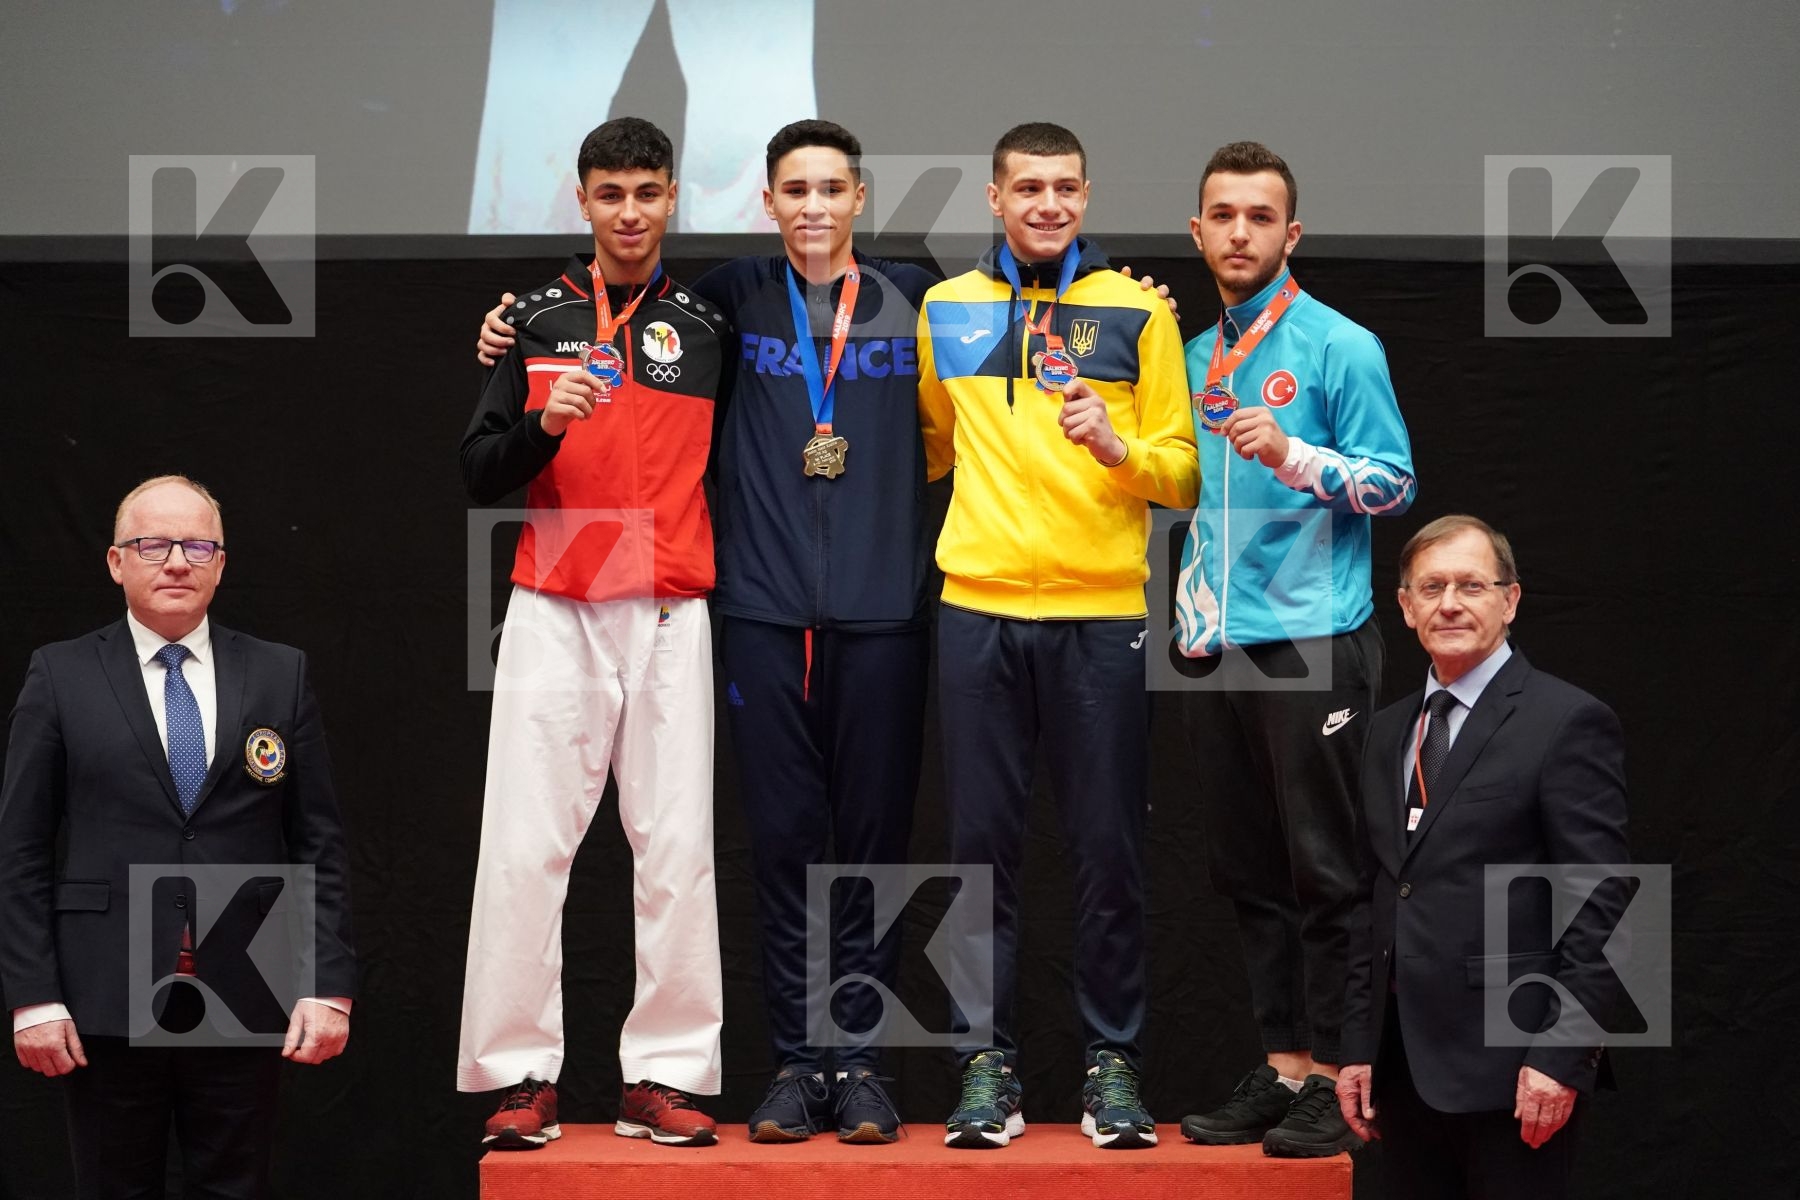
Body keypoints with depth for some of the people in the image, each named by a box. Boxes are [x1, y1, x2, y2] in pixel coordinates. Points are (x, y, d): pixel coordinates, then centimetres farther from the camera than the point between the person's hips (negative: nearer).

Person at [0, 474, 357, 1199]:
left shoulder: (281, 676, 8)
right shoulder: (61, 677, 4)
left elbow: (319, 844, 6)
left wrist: (329, 987, -3)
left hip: (243, 1004, 1)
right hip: (107, 1004, -1)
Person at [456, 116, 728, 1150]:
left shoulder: (708, 326, 9)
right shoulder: (536, 322, 9)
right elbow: (478, 475, 5)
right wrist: (544, 423, -12)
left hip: (671, 617, 1)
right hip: (554, 613, 0)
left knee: (678, 847, -2)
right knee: (526, 845, -5)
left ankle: (665, 1075, 3)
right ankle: (521, 1076, 0)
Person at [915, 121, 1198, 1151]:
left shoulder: (1139, 312, 5)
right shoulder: (945, 309, 10)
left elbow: (1184, 473, 4)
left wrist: (1120, 448, -14)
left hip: (1103, 612, -1)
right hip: (981, 610, 1)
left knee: (1111, 848, 2)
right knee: (985, 844, 3)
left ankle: (1114, 1063, 11)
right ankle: (989, 1063, 10)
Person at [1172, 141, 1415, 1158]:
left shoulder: (1339, 347, -3)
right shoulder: (1194, 357, 16)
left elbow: (1396, 482, -8)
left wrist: (1291, 454, -20)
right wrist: (1191, 611, 14)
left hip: (1314, 642, -6)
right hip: (1218, 646, 6)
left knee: (1320, 871, -4)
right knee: (1248, 872, 8)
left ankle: (1331, 1082, 0)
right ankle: (1281, 1066, 15)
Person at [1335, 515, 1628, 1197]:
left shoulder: (1567, 723, -6)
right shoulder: (1389, 732, 16)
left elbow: (1599, 909, -11)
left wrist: (1562, 1058, -16)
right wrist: (1357, 1046, 11)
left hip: (1508, 1065, -6)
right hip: (1405, 1065, 6)